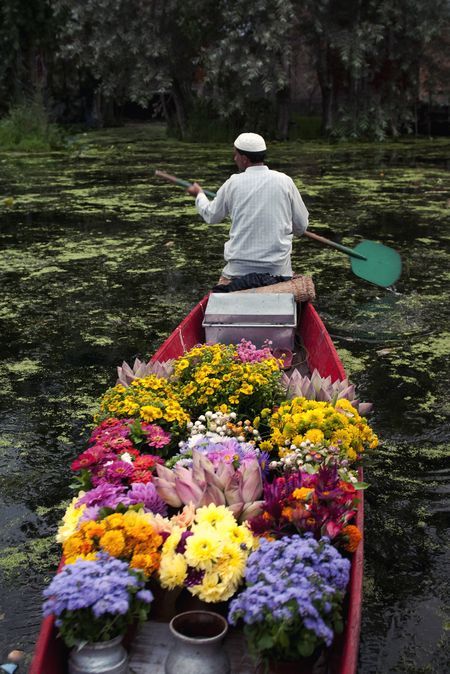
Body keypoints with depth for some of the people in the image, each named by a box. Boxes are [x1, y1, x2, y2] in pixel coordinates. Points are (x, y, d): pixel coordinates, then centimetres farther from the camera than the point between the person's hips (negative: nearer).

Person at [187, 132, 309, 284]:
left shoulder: (234, 183, -2)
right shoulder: (285, 181, -2)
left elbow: (211, 216, 14)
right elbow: (301, 226, 5)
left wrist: (199, 194, 33)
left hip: (239, 267, 0)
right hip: (278, 269, 0)